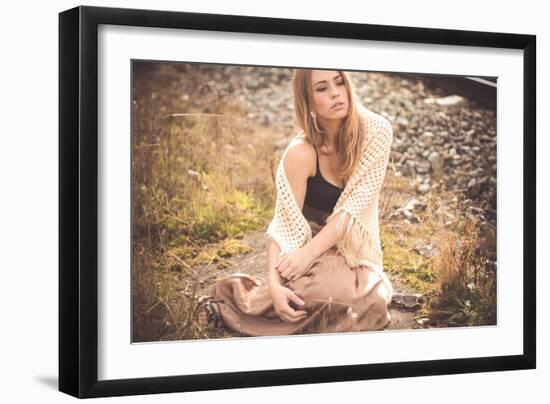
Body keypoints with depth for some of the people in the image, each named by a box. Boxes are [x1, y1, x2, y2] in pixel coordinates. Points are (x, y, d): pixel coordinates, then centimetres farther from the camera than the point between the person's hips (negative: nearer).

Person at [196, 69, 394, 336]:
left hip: (353, 248, 3)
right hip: (310, 239, -3)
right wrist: (274, 285, -35)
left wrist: (308, 253, -27)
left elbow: (355, 206, -18)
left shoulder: (375, 131, -14)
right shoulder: (302, 153, -19)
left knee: (373, 302, -29)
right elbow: (284, 226, -20)